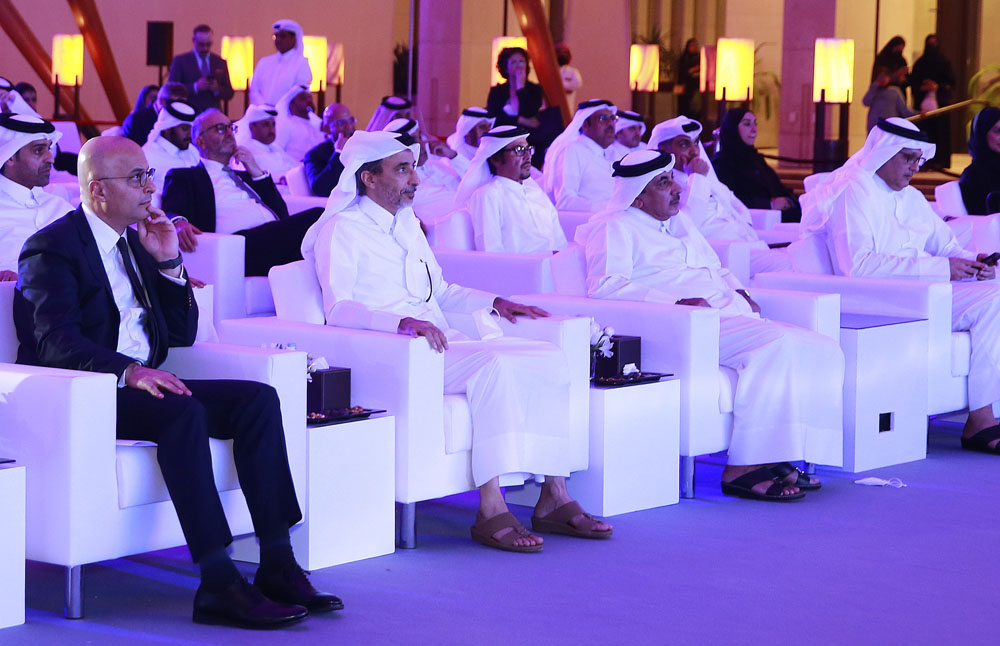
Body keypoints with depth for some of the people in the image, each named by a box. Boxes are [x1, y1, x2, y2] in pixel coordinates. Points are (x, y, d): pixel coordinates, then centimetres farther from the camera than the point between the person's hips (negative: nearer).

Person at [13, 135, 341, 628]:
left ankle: (277, 566, -20)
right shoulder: (52, 248, -5)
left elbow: (182, 334, 18)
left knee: (258, 399, -13)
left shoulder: (136, 241, 20)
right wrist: (128, 372, -35)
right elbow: (57, 342, -21)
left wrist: (169, 262, 5)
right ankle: (218, 583, -37)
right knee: (184, 413, -35)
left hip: (143, 383, 8)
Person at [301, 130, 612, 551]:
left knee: (551, 359, -11)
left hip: (441, 345, 8)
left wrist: (494, 302, 16)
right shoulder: (343, 230, -4)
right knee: (494, 366, -33)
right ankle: (491, 512, -34)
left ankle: (553, 499, -12)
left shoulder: (407, 223, 23)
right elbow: (338, 309, -17)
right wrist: (403, 322, -32)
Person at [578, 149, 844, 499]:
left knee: (824, 350, -10)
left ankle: (778, 457, -16)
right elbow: (605, 286, -14)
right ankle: (741, 469, -32)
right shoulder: (617, 227, 1)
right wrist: (678, 302, -20)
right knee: (776, 346, -32)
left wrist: (738, 292, 14)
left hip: (729, 314, 9)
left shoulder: (681, 221, 28)